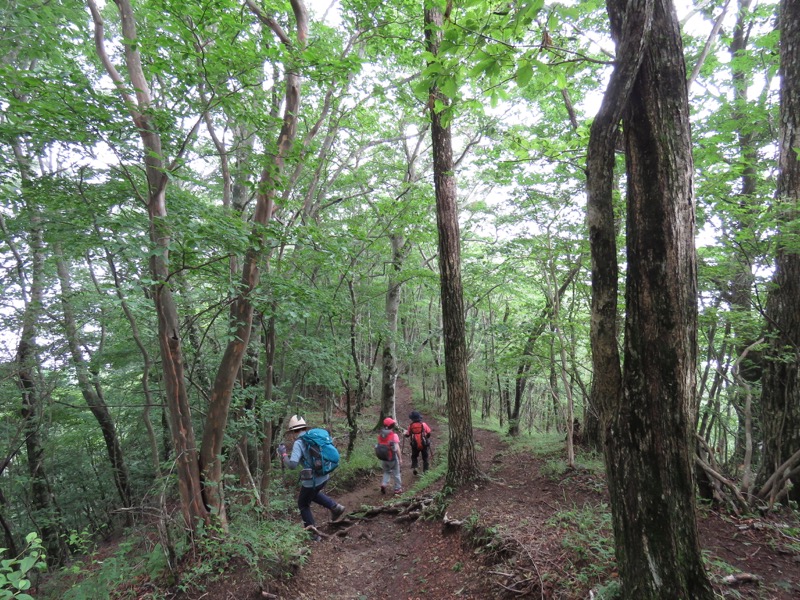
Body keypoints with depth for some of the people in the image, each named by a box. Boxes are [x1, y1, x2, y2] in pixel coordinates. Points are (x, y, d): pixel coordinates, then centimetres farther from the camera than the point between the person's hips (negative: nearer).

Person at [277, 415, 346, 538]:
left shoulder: (298, 443, -17)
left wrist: (283, 454, -10)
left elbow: (292, 465, -28)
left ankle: (313, 534, 24)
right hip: (324, 476, 7)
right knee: (312, 494, 35)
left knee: (303, 505, 20)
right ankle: (335, 507, 20)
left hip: (312, 480, -7)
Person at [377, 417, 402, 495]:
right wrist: (400, 458, -12)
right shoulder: (394, 435, -19)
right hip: (392, 458, -4)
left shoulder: (380, 435, -2)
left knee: (386, 471, 23)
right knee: (396, 473, 14)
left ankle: (383, 484, 3)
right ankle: (398, 489, 22)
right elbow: (397, 448, -20)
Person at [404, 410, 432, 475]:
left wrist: (405, 433, 24)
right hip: (424, 444, -1)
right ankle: (425, 470, 16)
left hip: (415, 445, 1)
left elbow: (407, 435, 1)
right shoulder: (423, 424, -11)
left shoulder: (411, 426, -10)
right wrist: (426, 437, 16)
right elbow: (429, 433, -5)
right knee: (425, 457, 16)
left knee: (414, 456, 22)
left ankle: (414, 467, 4)